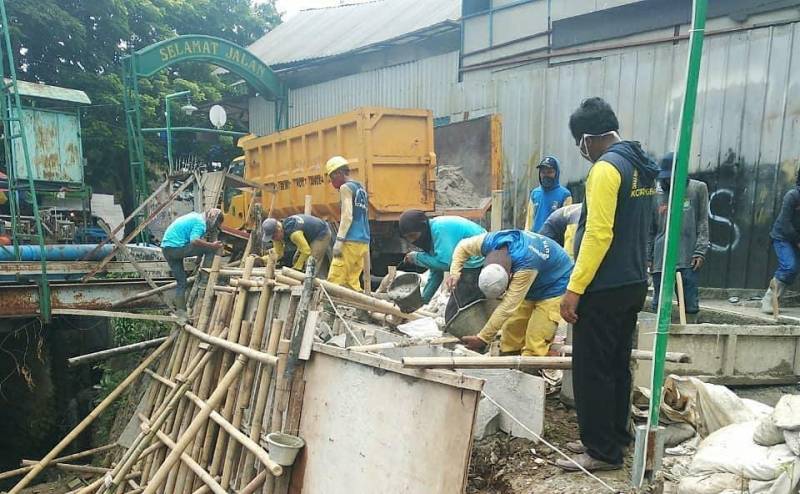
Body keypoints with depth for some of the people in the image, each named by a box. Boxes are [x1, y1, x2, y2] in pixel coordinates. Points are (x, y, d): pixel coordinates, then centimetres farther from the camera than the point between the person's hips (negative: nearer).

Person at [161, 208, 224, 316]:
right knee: (211, 249, -6)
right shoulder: (200, 223, -12)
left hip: (166, 248, 10)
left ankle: (180, 311, 13)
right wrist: (212, 245, -21)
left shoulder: (196, 216, 18)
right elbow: (194, 241, -28)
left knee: (181, 282, 14)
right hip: (176, 247, -10)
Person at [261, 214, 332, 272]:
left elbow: (306, 251, -30)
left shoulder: (294, 233, -38)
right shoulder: (279, 234, -10)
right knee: (296, 260, 7)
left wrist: (296, 268, -22)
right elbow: (278, 254, -4)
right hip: (311, 236, 10)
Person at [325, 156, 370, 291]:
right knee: (353, 282, 8)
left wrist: (339, 240, -16)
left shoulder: (346, 187, -3)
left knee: (334, 282, -10)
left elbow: (347, 216, -14)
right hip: (363, 242, 9)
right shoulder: (361, 188, 21)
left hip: (351, 242, -9)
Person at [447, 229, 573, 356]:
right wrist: (454, 272, -15)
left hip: (553, 287, -7)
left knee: (534, 346, -16)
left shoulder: (526, 264, -41)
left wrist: (482, 338, -33)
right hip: (530, 288, 7)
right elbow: (463, 247, -1)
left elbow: (508, 307, -38)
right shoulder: (489, 242, -24)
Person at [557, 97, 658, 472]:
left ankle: (602, 451, 11)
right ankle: (614, 438, 29)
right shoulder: (642, 167, 13)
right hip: (633, 284, 10)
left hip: (604, 288, -10)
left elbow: (599, 234, -23)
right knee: (617, 365, 17)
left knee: (591, 370, 1)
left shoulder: (606, 168, -16)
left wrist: (574, 289, -20)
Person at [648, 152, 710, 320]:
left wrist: (700, 251, -7)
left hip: (688, 258, -2)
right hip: (660, 259, 2)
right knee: (659, 305, 6)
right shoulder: (657, 195, 11)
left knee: (690, 306, -2)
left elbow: (703, 223, 3)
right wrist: (647, 257, 7)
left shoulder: (698, 189, 6)